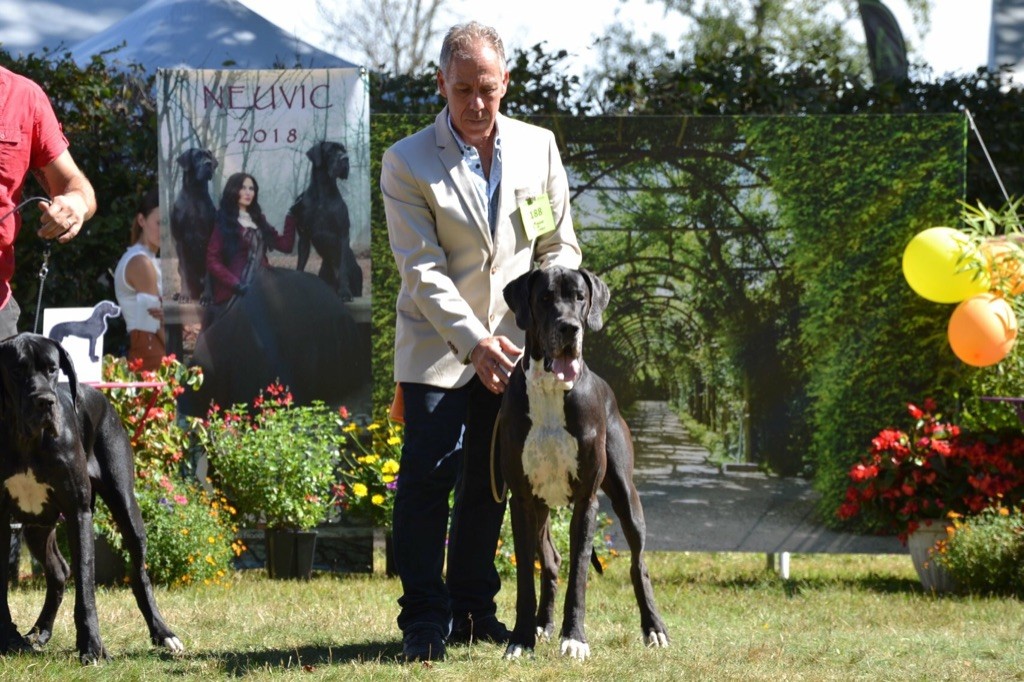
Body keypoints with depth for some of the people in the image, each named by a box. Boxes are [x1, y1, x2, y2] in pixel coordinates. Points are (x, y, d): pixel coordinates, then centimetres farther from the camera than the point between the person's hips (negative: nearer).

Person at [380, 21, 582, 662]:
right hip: (439, 345, -3)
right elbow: (423, 270, -13)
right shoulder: (408, 162, -7)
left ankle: (474, 608, 18)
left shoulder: (539, 147, 4)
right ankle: (425, 620, -5)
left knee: (490, 481, 8)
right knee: (428, 474, -10)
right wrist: (474, 342, -22)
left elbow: (560, 246, 7)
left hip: (512, 345, 3)